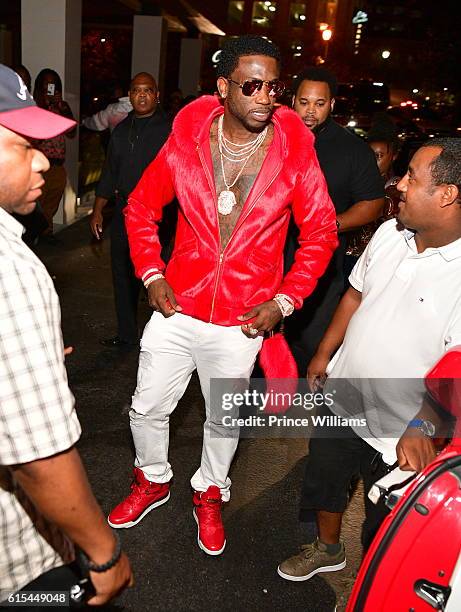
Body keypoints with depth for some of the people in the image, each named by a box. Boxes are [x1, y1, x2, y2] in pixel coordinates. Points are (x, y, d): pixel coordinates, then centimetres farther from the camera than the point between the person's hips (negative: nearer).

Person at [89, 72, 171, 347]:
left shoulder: (169, 129, -4)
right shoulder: (122, 129, 14)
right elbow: (110, 172, 19)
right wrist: (98, 210, 16)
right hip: (124, 210, 6)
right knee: (123, 273, 12)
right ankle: (127, 333, 27)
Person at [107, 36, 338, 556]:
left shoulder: (295, 152, -9)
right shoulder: (187, 138, -6)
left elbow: (321, 232, -2)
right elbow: (141, 207, 4)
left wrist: (283, 302, -9)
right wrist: (151, 275, -6)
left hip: (243, 321, -1)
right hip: (177, 307, 1)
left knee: (223, 419, 17)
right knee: (147, 408, 14)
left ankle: (209, 493, 46)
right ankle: (153, 481, 45)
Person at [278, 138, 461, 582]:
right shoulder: (389, 233, -5)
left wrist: (421, 429, -31)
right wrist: (324, 354, 13)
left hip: (402, 431, -6)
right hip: (342, 398, 6)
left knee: (384, 528, 17)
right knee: (323, 479, 27)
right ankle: (327, 549, 57)